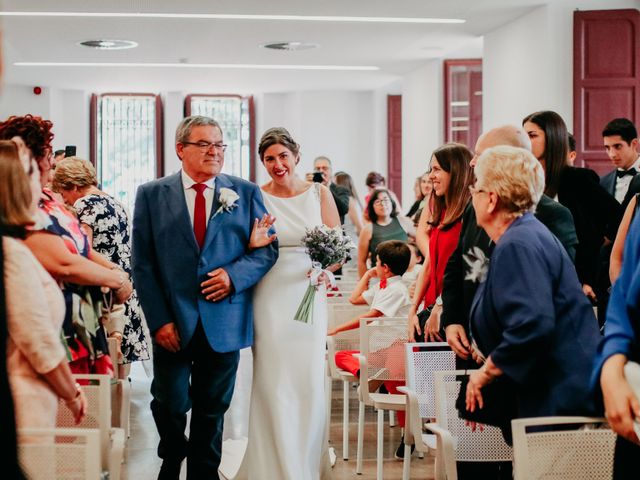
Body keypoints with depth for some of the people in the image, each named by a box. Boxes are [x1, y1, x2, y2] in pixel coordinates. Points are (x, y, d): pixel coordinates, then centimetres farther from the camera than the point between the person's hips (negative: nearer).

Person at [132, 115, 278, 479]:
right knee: (170, 405, 4)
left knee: (212, 411, 9)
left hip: (224, 322, 1)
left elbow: (268, 249, 6)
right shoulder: (151, 195, 3)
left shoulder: (246, 193, 6)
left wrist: (234, 274, -13)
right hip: (173, 323, -1)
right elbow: (143, 264, -1)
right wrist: (160, 320, -9)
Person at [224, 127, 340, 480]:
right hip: (269, 297, -1)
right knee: (272, 382, -1)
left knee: (309, 380, 3)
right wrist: (253, 244, -17)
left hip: (309, 296, 1)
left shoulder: (320, 193, 4)